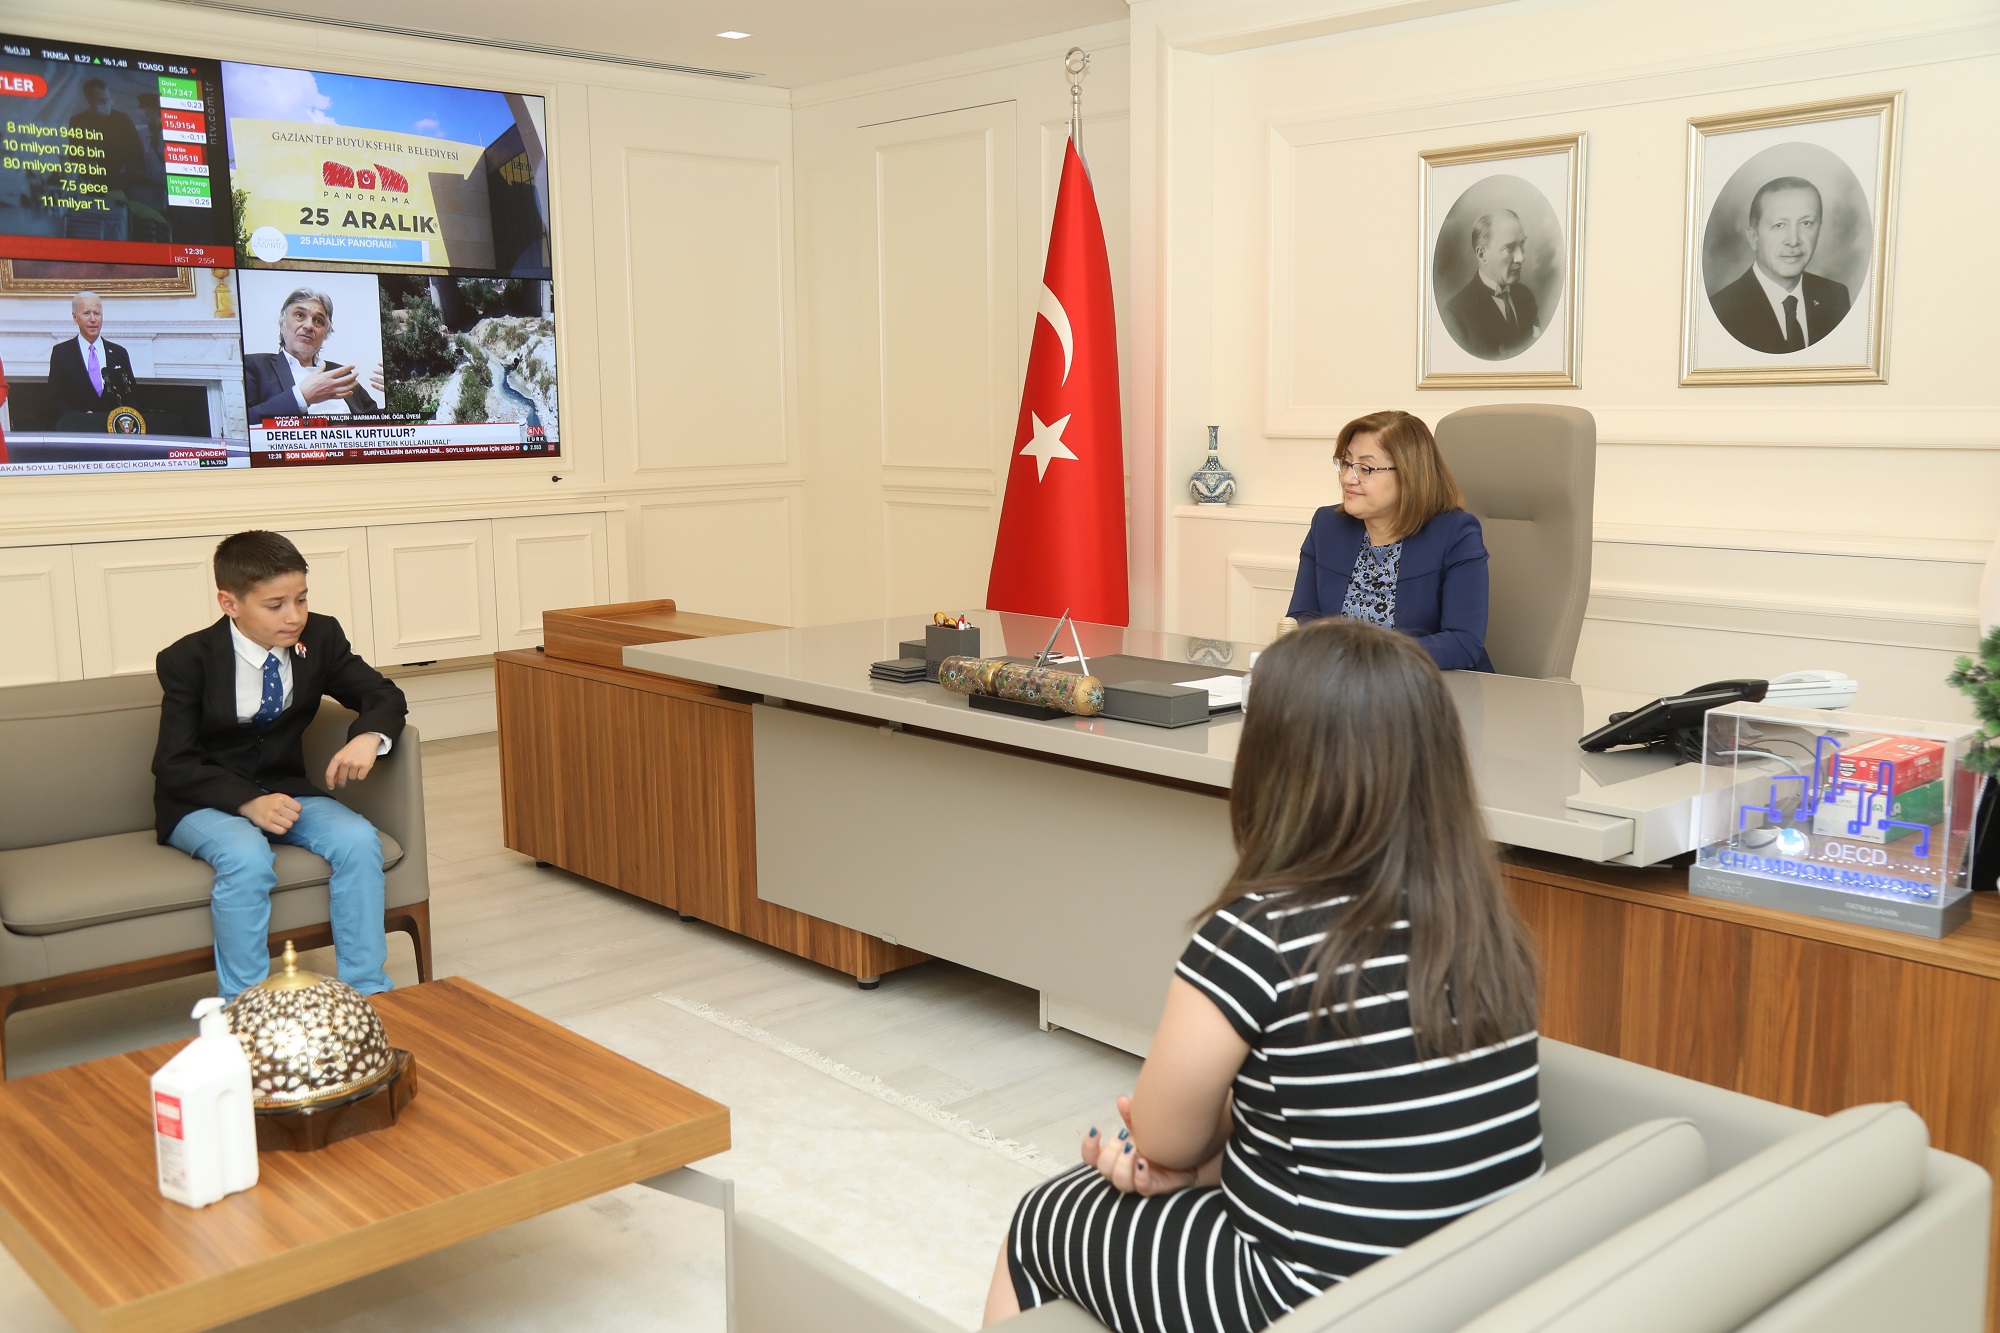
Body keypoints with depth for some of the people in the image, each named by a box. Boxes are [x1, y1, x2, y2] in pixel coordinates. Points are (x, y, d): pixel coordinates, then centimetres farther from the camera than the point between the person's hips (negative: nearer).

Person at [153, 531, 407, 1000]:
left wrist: (369, 737, -23)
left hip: (285, 789, 4)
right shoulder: (188, 659, -13)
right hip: (204, 803, -3)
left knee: (359, 840, -24)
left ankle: (366, 992, -15)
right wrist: (247, 802, -31)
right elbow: (174, 766, -14)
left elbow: (385, 697, 1)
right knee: (247, 856, -35)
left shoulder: (320, 637, -4)